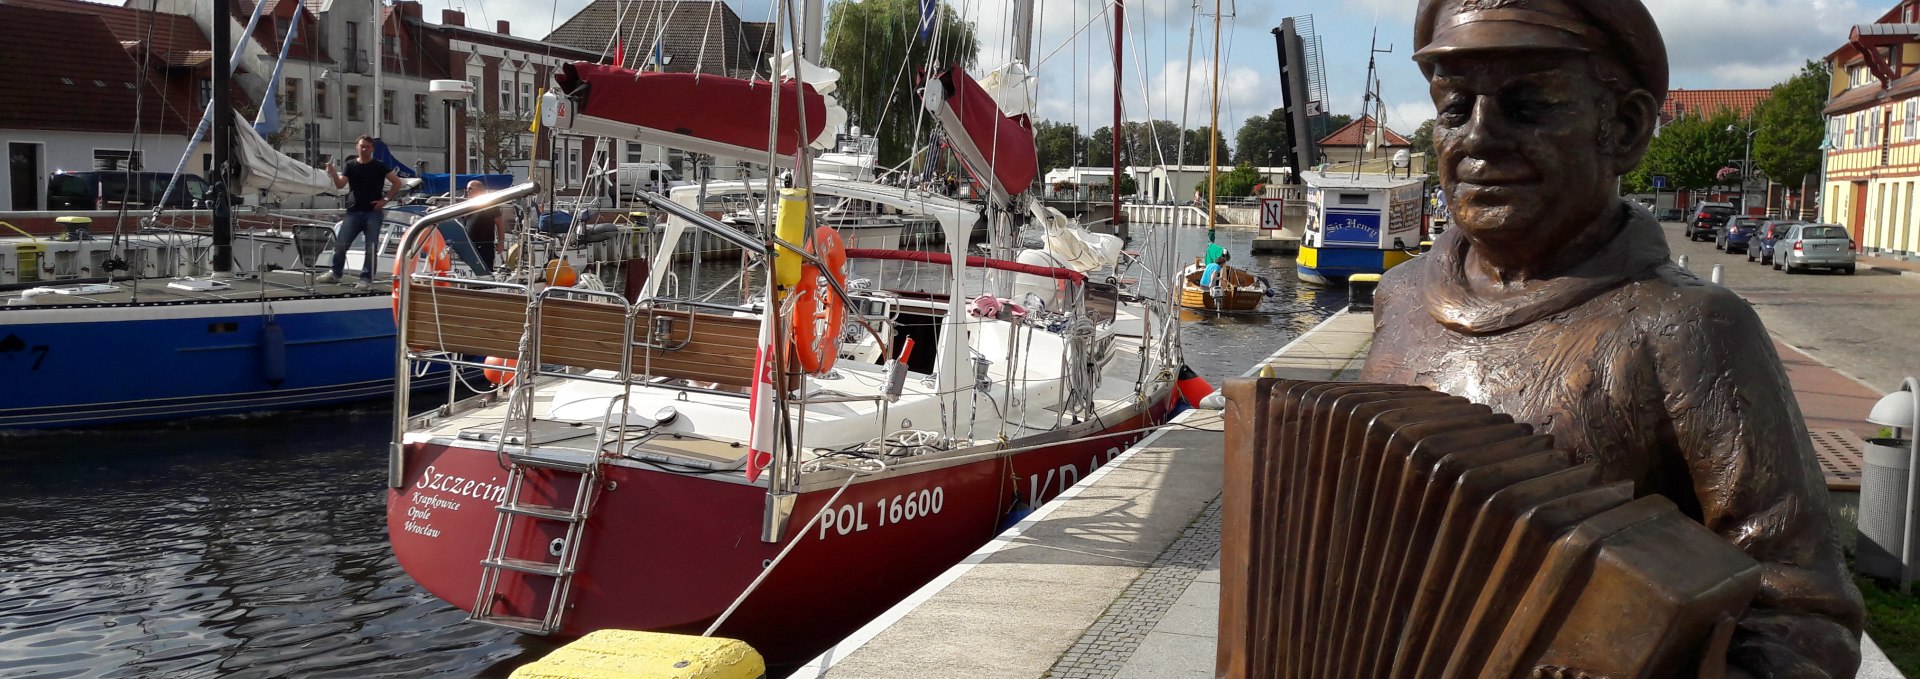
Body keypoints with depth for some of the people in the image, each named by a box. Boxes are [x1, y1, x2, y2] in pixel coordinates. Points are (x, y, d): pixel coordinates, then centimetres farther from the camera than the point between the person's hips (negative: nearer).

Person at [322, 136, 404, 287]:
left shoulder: (379, 167, 3)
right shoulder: (351, 165, 8)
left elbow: (397, 182, 0)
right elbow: (340, 185, -1)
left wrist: (386, 199, -5)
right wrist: (333, 173, -20)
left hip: (373, 212, -2)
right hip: (353, 212, 2)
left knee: (371, 247, -3)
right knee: (340, 243, -2)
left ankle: (366, 277, 4)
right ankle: (335, 273, 12)